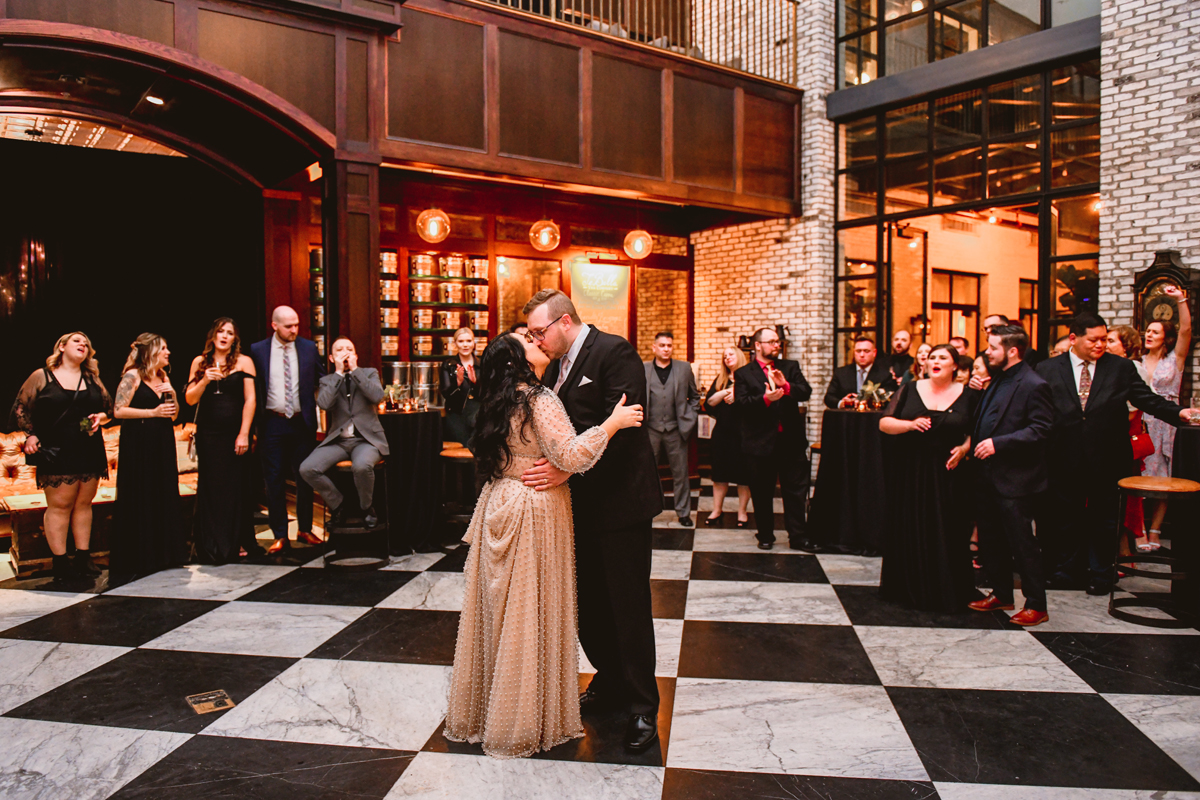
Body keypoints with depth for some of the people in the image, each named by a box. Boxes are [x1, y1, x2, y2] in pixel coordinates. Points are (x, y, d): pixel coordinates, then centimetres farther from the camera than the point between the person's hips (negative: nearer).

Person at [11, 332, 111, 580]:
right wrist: (30, 435, -7)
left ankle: (83, 558, 13)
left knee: (83, 504, 7)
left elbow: (109, 408, 17)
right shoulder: (41, 377, 2)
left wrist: (100, 417, -3)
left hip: (90, 452, 4)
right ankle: (60, 563, 3)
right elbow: (20, 409, 3)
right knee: (59, 505, -3)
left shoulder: (92, 379, 13)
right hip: (56, 454, -4)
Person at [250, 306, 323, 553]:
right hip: (272, 423, -1)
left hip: (302, 423, 1)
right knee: (274, 480, 4)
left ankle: (305, 529, 23)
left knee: (305, 478, 9)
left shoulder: (309, 347, 3)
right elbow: (252, 387, 1)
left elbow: (322, 379, 10)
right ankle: (280, 535, 14)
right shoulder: (258, 350, -1)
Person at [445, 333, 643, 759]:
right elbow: (571, 456, -25)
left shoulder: (497, 403, 7)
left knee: (499, 610, 16)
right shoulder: (539, 400, -16)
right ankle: (524, 722, 16)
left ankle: (482, 707, 30)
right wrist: (612, 423, -19)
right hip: (535, 513, -7)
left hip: (499, 505, 7)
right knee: (531, 612, 3)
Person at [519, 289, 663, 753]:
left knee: (629, 606, 1)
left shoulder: (614, 352, -13)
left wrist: (569, 469, -27)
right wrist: (545, 467, -5)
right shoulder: (557, 366, 12)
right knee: (587, 601, 14)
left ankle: (644, 707, 15)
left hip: (620, 499, -8)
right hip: (579, 504, 8)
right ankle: (610, 683, 33)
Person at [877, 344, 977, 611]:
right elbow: (884, 423, 2)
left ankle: (945, 592, 14)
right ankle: (910, 588, 19)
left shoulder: (968, 395, 3)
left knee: (946, 532, 1)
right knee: (909, 530, 5)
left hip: (947, 474, -1)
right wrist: (909, 424, -15)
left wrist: (964, 448, -14)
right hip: (910, 473, 1)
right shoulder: (910, 390, 5)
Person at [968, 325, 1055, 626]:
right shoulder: (997, 380, 14)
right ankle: (1001, 593, 30)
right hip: (988, 475, 9)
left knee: (1021, 542, 0)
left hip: (1014, 479, -9)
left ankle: (1036, 604, 12)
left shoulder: (1033, 385, -13)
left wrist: (998, 443, -23)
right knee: (990, 539, 16)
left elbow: (1039, 430, -20)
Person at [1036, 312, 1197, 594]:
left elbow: (1147, 398, -1)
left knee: (1104, 519, 11)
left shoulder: (1121, 367, 3)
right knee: (1065, 518, 12)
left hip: (1107, 460, 0)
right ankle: (1066, 570, 30)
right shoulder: (1047, 369, 0)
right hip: (1065, 461, 0)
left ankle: (1100, 575, 28)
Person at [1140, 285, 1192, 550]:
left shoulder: (1175, 359, 5)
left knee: (1161, 480, 0)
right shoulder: (1138, 363, 12)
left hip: (1164, 425, -2)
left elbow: (1186, 330, -10)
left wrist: (1180, 300, -19)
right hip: (1140, 424, 2)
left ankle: (1154, 532, 6)